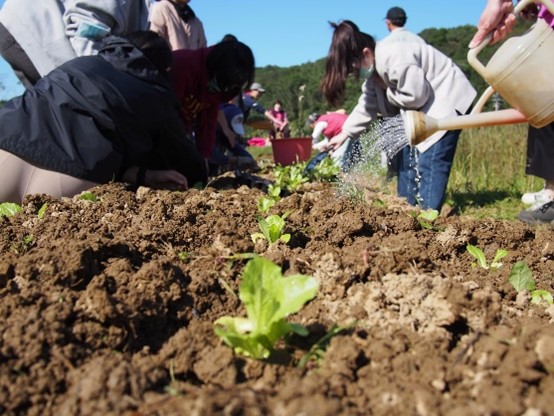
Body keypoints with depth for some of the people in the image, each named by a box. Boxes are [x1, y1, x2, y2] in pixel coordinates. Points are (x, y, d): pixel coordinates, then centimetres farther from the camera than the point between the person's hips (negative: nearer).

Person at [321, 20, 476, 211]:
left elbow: (416, 96, -27)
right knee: (407, 159, 9)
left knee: (430, 161, -18)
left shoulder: (394, 60, -29)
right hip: (423, 107, 10)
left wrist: (386, 91, -12)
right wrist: (345, 133, 7)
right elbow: (368, 104, 12)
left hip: (446, 100, -10)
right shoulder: (374, 68, 4)